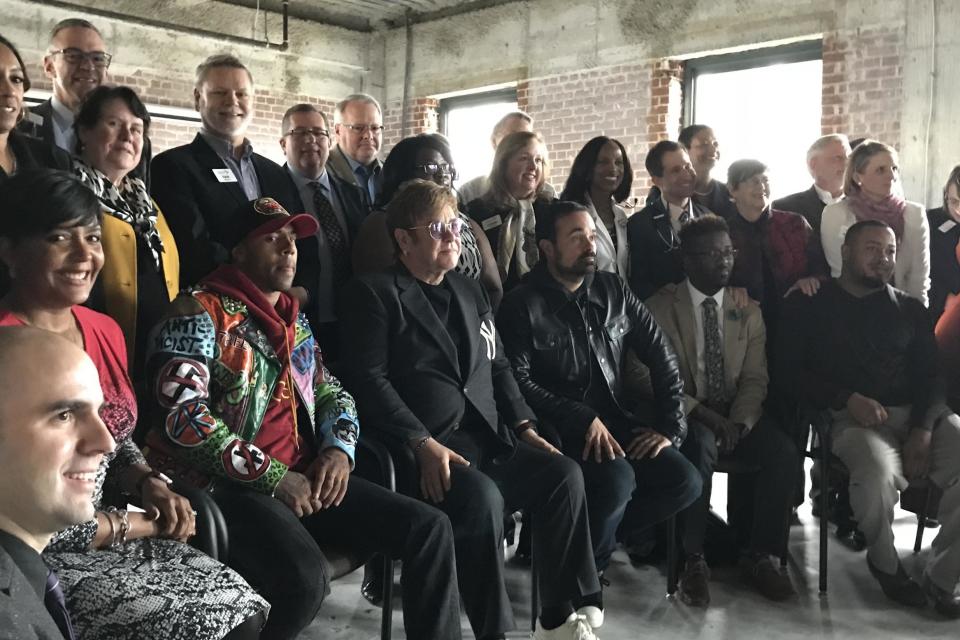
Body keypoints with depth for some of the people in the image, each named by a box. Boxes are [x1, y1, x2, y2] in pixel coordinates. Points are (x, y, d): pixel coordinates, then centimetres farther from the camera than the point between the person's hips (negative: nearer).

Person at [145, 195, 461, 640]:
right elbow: (183, 415, -18)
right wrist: (273, 477, -16)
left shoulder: (294, 318, 17)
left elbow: (331, 393, 23)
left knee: (429, 528, -4)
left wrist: (339, 449, 0)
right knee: (305, 580, -34)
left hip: (305, 478, 7)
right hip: (231, 486, -7)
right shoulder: (202, 312, -6)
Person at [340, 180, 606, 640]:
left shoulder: (470, 291, 22)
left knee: (564, 473, -17)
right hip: (421, 448, -6)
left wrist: (523, 426, 6)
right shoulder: (374, 293, 0)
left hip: (489, 438, 7)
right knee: (482, 496, -33)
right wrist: (423, 443, -21)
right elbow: (370, 380, -11)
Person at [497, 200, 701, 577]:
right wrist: (583, 419, -21)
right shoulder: (524, 305, -7)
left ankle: (593, 536, 6)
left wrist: (670, 427, 1)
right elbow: (518, 381, -17)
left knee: (685, 482, -12)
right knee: (618, 480, -31)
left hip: (617, 419, 6)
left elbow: (662, 357, 10)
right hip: (560, 431, -6)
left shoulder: (613, 290, 9)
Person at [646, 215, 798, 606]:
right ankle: (693, 559, -22)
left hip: (735, 417, 4)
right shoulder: (660, 308, -3)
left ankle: (759, 556, -7)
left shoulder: (748, 312, 10)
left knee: (783, 452, -24)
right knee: (701, 444, -36)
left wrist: (738, 422, -17)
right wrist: (704, 415, -23)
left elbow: (754, 379, 4)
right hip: (683, 418, -4)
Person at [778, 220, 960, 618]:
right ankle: (884, 562, -2)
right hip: (852, 416, -4)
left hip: (917, 413, 4)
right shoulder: (809, 306, 8)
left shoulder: (910, 310, 19)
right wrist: (848, 399, -15)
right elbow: (792, 372, 1)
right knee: (878, 473, -36)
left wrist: (923, 430, -10)